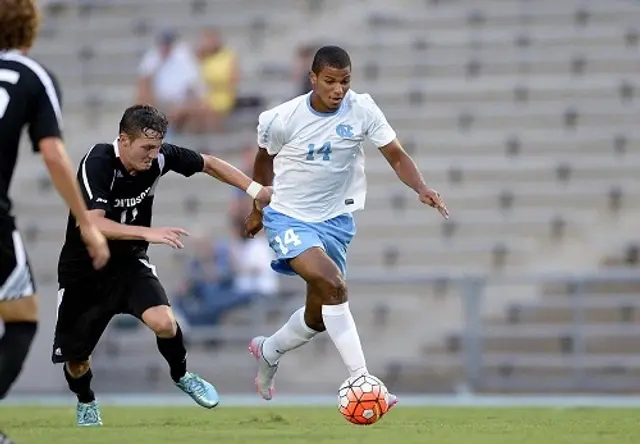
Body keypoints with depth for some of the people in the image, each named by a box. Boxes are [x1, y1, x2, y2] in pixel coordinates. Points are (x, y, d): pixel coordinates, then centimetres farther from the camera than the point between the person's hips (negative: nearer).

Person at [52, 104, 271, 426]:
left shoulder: (158, 157, -13)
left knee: (164, 323, -24)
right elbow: (93, 223, -39)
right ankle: (86, 402, 40)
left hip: (129, 262, 3)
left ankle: (181, 375, 7)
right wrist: (148, 233, -49)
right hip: (83, 271, -3)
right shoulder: (97, 163, -28)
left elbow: (208, 164, 4)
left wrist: (255, 190, -4)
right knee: (76, 361, 5)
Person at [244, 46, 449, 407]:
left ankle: (268, 352, 44)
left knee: (320, 316, 13)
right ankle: (362, 381, -28)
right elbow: (264, 160, 4)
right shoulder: (283, 119, -16)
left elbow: (396, 155, -12)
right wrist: (258, 210, 16)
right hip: (289, 218, -4)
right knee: (333, 285, -29)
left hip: (335, 220, 4)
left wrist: (421, 188, -31)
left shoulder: (362, 110, -11)